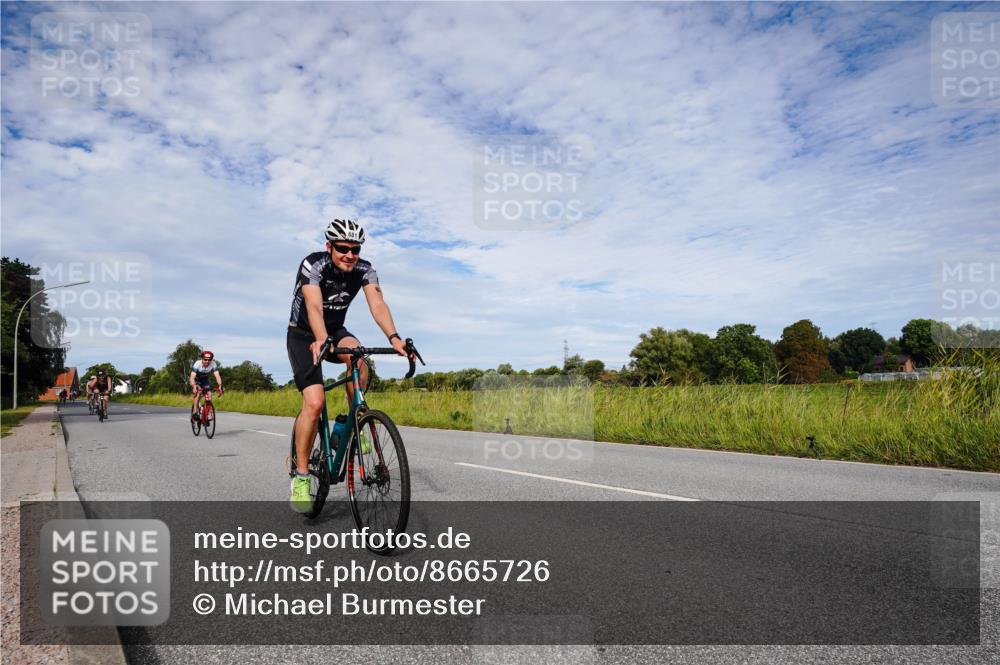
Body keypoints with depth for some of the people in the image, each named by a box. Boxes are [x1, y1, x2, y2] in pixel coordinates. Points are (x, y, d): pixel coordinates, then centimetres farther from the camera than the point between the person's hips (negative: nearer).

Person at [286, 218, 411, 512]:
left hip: (335, 331, 3)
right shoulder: (313, 265, -24)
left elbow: (377, 304, -29)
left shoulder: (364, 270, -14)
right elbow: (314, 307, -40)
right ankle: (301, 476, -5)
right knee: (314, 402, -21)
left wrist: (393, 338, -47)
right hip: (303, 336, -3)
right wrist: (320, 340, -59)